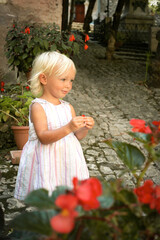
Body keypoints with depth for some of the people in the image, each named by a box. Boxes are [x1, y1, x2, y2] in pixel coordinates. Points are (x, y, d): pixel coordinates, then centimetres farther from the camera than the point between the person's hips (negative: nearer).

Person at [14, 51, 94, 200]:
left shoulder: (68, 107, 8)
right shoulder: (38, 107, -10)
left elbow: (77, 136, 13)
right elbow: (43, 137, -19)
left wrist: (85, 128, -9)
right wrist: (68, 128, -30)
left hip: (68, 159, 6)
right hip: (47, 164, -5)